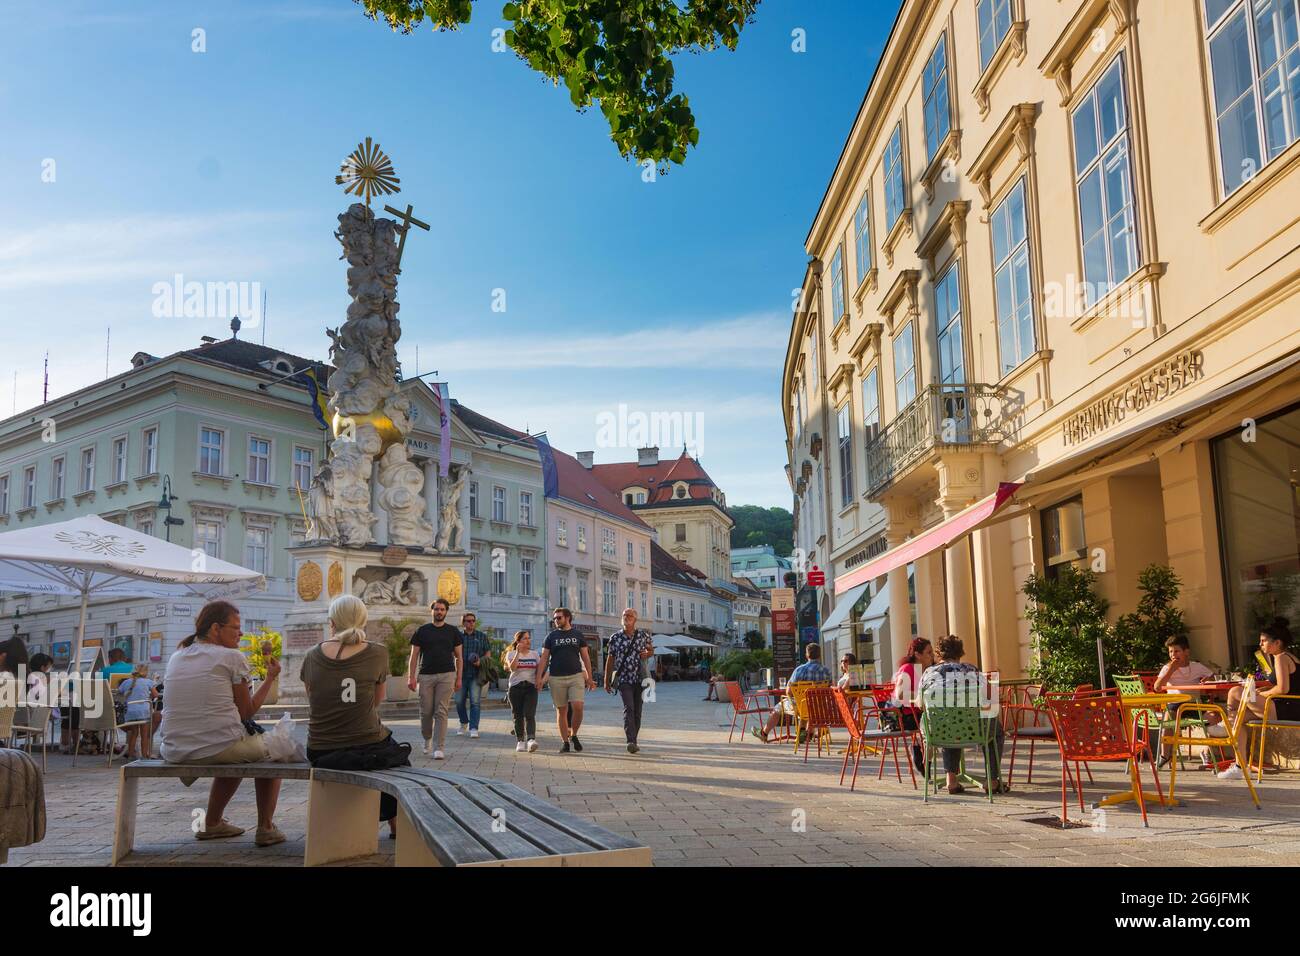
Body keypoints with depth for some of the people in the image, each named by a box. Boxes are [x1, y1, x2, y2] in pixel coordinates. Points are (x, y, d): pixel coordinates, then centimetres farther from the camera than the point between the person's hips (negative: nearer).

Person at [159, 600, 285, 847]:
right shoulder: (232, 657, -7)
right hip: (219, 748, -7)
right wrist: (269, 678, 7)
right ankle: (265, 828, 17)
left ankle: (212, 823, 42)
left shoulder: (176, 658, 12)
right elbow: (246, 712, -2)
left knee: (234, 753, 36)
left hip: (174, 751, 7)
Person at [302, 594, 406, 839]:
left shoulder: (312, 656, 0)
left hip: (321, 754, 3)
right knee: (398, 755, 32)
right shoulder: (377, 653, -7)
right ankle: (396, 823, 39)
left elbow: (313, 701, 14)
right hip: (366, 750, -3)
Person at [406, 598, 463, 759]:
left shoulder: (452, 631, 10)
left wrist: (458, 678, 3)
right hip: (426, 676, 1)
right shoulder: (423, 630, 8)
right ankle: (427, 740, 29)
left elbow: (459, 657, 11)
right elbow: (414, 656, 7)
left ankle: (439, 748, -5)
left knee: (441, 712, -6)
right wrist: (411, 677, -3)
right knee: (426, 712, 4)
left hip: (446, 675, -1)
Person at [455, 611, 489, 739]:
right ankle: (464, 723, 29)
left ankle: (474, 728, -3)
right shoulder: (457, 636, 8)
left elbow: (488, 652, 10)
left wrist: (481, 661, -9)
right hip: (461, 674, 1)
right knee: (459, 701, 6)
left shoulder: (481, 636, 9)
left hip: (476, 674, -1)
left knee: (475, 702, -7)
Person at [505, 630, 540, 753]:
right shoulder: (511, 653, 4)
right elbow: (512, 667, -14)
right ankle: (520, 741, 13)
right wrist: (518, 652, -18)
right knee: (518, 716, 3)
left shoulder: (534, 654, 12)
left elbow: (538, 670, 14)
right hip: (515, 687, -1)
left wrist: (539, 681, -4)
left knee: (529, 715, -14)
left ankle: (531, 739, -26)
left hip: (531, 687, 1)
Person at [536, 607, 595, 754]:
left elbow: (585, 658, 11)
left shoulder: (577, 635, 8)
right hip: (557, 678, 1)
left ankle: (573, 735, 8)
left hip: (576, 676, 0)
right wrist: (539, 678, -6)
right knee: (561, 710, 2)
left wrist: (589, 678, 7)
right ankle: (565, 742, 10)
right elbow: (544, 658, 5)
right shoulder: (551, 637, 8)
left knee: (578, 707, -14)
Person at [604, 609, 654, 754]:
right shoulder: (615, 637, 0)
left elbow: (651, 650, 19)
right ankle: (631, 742, -28)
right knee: (628, 708, -19)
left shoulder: (643, 636, 3)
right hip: (623, 679, -2)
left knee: (637, 711, 5)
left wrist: (646, 654, -6)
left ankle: (633, 741, 19)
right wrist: (607, 681, 6)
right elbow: (610, 660, 6)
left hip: (639, 679, 2)